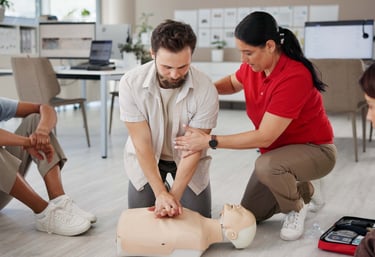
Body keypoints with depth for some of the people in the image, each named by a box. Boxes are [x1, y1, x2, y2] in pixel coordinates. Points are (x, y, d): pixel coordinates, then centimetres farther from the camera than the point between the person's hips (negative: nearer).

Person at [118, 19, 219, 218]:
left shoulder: (206, 90, -28)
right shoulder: (131, 83, -27)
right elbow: (142, 143, -23)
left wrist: (174, 195, -32)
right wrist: (161, 193, -29)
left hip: (187, 159, 0)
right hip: (145, 158, 0)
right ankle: (161, 188, 29)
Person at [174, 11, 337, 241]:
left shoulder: (294, 77, -33)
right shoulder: (254, 65, -10)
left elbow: (264, 137, -32)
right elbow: (233, 83, 15)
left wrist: (211, 141, -28)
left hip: (315, 150, -7)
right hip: (278, 150, 7)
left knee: (266, 166, -38)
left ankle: (297, 208, -7)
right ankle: (301, 189, 27)